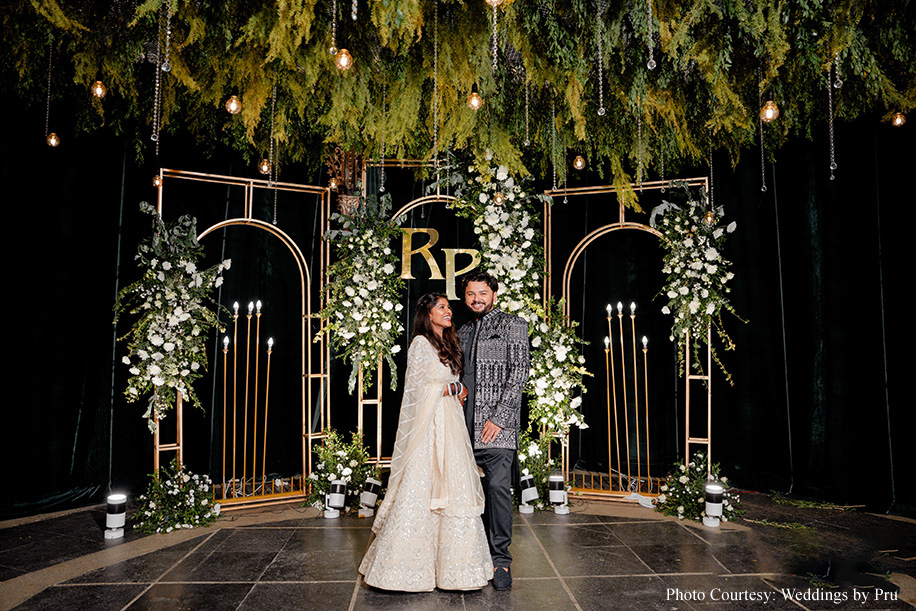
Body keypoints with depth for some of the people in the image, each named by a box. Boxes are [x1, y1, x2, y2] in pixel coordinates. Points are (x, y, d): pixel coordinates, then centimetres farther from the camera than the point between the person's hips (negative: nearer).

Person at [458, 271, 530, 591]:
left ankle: (500, 559, -1)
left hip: (498, 424, -5)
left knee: (498, 486, -11)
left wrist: (498, 418, -13)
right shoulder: (462, 333, 19)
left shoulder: (513, 325, 3)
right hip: (467, 426, 5)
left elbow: (519, 373, -6)